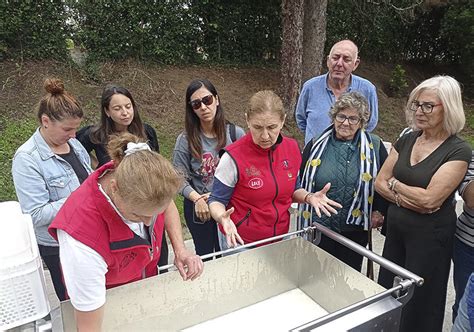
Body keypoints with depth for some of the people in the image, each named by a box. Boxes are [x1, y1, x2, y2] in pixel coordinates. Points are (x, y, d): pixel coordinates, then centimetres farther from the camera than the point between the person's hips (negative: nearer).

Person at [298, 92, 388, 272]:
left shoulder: (374, 146, 0)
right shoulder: (316, 145, 0)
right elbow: (301, 181, 8)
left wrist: (379, 211, 4)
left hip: (355, 231, 1)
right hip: (317, 229, 0)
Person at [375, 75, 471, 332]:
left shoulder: (458, 151, -14)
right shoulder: (406, 140, 3)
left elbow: (429, 198, -22)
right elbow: (379, 183, 2)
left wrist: (394, 183, -8)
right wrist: (405, 199, -15)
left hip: (430, 236, -5)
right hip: (396, 229, 6)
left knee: (419, 304, 12)